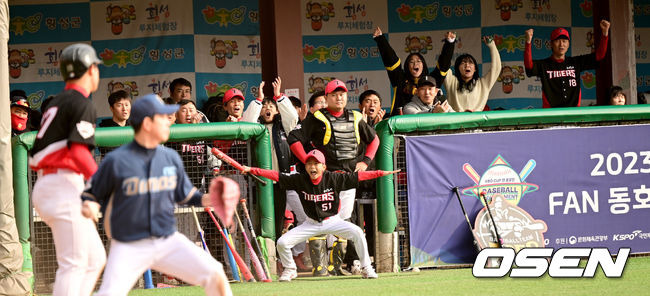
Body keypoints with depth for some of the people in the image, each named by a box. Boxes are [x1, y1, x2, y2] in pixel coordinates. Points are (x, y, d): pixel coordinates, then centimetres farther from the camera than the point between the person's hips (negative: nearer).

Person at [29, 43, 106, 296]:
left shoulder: (55, 103, 20)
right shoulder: (81, 104, -7)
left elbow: (36, 159, 18)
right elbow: (79, 151, -20)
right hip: (64, 187, -9)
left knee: (95, 258, 12)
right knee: (74, 263, -11)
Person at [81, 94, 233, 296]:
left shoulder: (171, 158, 6)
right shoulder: (116, 160, -9)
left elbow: (184, 194, 18)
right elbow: (92, 194, 0)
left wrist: (207, 200, 1)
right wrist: (89, 207, -21)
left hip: (169, 242, 4)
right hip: (129, 247, -4)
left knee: (216, 277, -8)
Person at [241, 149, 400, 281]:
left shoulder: (334, 179, -16)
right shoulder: (299, 180, -13)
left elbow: (357, 176, -15)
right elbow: (276, 176, -13)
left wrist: (381, 173, -20)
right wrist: (251, 170, -19)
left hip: (332, 221, -2)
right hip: (311, 224, 2)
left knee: (357, 232, -27)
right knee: (282, 242, -12)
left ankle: (366, 269, -8)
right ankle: (290, 270, 19)